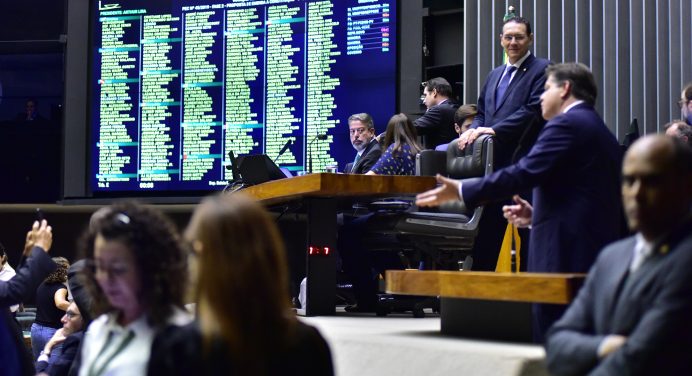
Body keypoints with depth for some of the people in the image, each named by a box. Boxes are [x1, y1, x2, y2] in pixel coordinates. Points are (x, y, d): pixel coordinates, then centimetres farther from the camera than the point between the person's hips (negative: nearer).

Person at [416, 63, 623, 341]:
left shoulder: (566, 125, -8)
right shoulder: (601, 132, 21)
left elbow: (524, 173, -16)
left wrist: (460, 191, -11)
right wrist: (535, 214, 27)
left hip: (564, 255, -10)